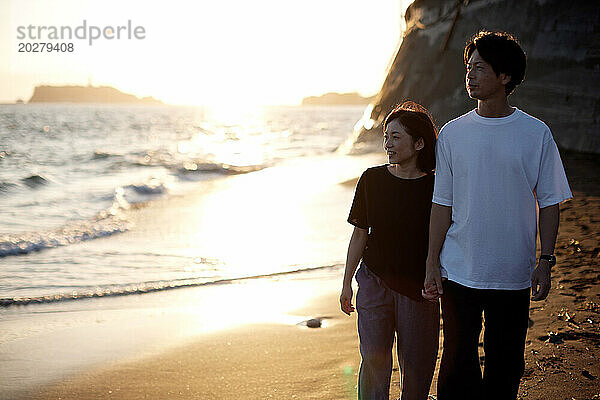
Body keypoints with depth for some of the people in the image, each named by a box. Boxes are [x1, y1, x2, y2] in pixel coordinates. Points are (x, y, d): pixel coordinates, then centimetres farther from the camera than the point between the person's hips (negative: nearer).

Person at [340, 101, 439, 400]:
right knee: (374, 358, -4)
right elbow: (360, 233, 7)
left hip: (419, 288, -1)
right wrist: (346, 283, 8)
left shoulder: (434, 187, -6)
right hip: (374, 280, 1)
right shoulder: (372, 179, 0)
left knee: (416, 363, 5)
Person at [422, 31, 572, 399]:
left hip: (513, 275, -1)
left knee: (506, 363, 9)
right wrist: (432, 264, 1)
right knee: (458, 362, 6)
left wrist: (545, 261, -4)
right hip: (458, 271, 1)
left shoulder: (536, 134, -2)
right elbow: (442, 203, 5)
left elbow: (549, 202, 3)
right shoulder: (452, 134, 2)